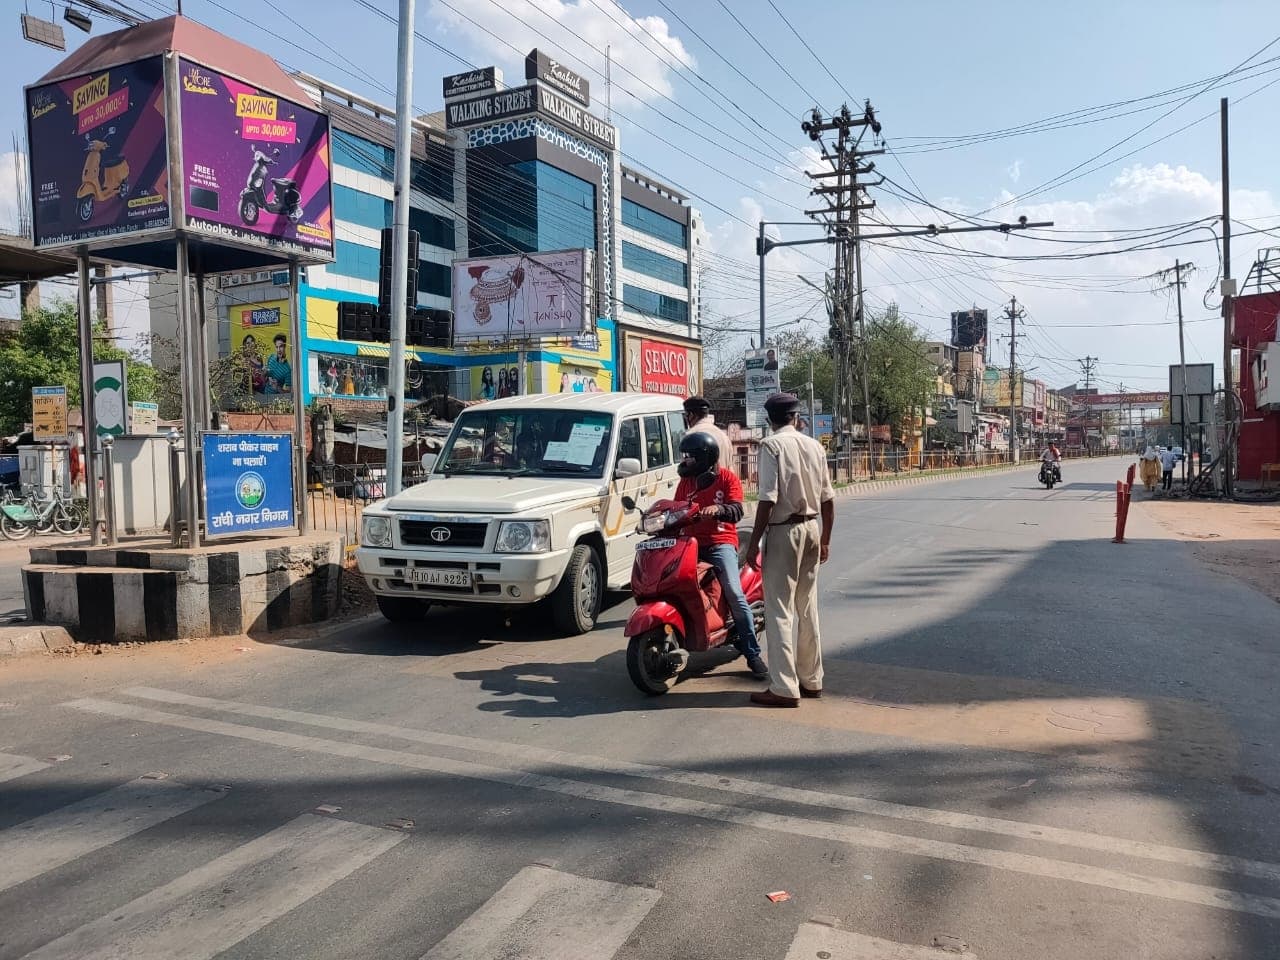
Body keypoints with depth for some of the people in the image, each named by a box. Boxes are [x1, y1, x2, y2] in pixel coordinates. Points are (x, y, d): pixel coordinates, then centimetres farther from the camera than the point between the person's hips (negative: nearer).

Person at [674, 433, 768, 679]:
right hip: (691, 543, 5)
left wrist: (718, 508, -30)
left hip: (720, 542, -5)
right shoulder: (685, 482, 17)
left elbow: (737, 511, -10)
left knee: (734, 594, -20)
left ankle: (753, 653, -12)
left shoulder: (727, 478, 2)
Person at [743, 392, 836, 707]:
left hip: (784, 531, -7)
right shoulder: (814, 446, 8)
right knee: (807, 609, 15)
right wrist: (825, 539, 20)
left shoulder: (772, 445, -10)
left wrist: (753, 542, -12)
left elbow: (768, 499, -17)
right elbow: (828, 499, 11)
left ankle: (784, 687, -2)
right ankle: (811, 680, 23)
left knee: (779, 611, -3)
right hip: (811, 529, 7)